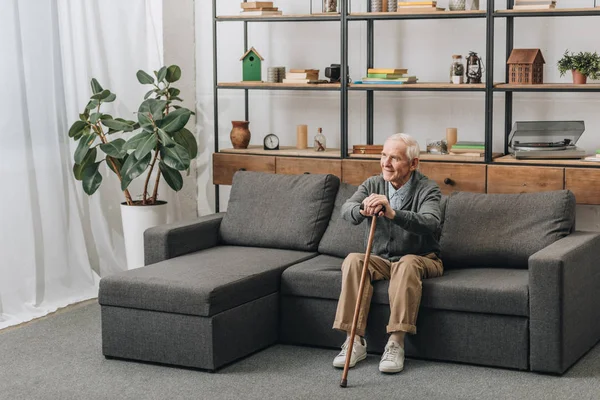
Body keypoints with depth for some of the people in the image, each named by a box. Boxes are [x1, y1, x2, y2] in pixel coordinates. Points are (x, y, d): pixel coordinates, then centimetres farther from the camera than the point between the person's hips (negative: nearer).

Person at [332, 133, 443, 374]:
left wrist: (393, 213, -48)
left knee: (407, 264, -37)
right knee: (353, 260, -26)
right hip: (381, 259, 4)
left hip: (420, 259, -3)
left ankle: (396, 343, -37)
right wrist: (362, 210, -44)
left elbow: (430, 223, -33)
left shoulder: (427, 189, -12)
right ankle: (355, 341, -29)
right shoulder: (373, 185, 1)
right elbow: (346, 211, -19)